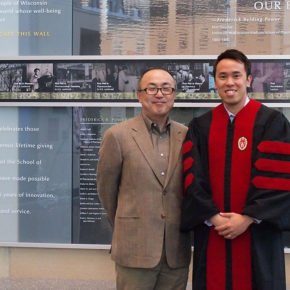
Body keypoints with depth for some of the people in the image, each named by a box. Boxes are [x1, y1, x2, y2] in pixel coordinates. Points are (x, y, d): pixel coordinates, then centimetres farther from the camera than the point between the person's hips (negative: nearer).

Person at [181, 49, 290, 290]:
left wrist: (247, 218, -15)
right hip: (210, 234, 2)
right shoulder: (200, 127, 7)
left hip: (257, 236, -2)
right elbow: (193, 178, 0)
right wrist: (213, 217, -12)